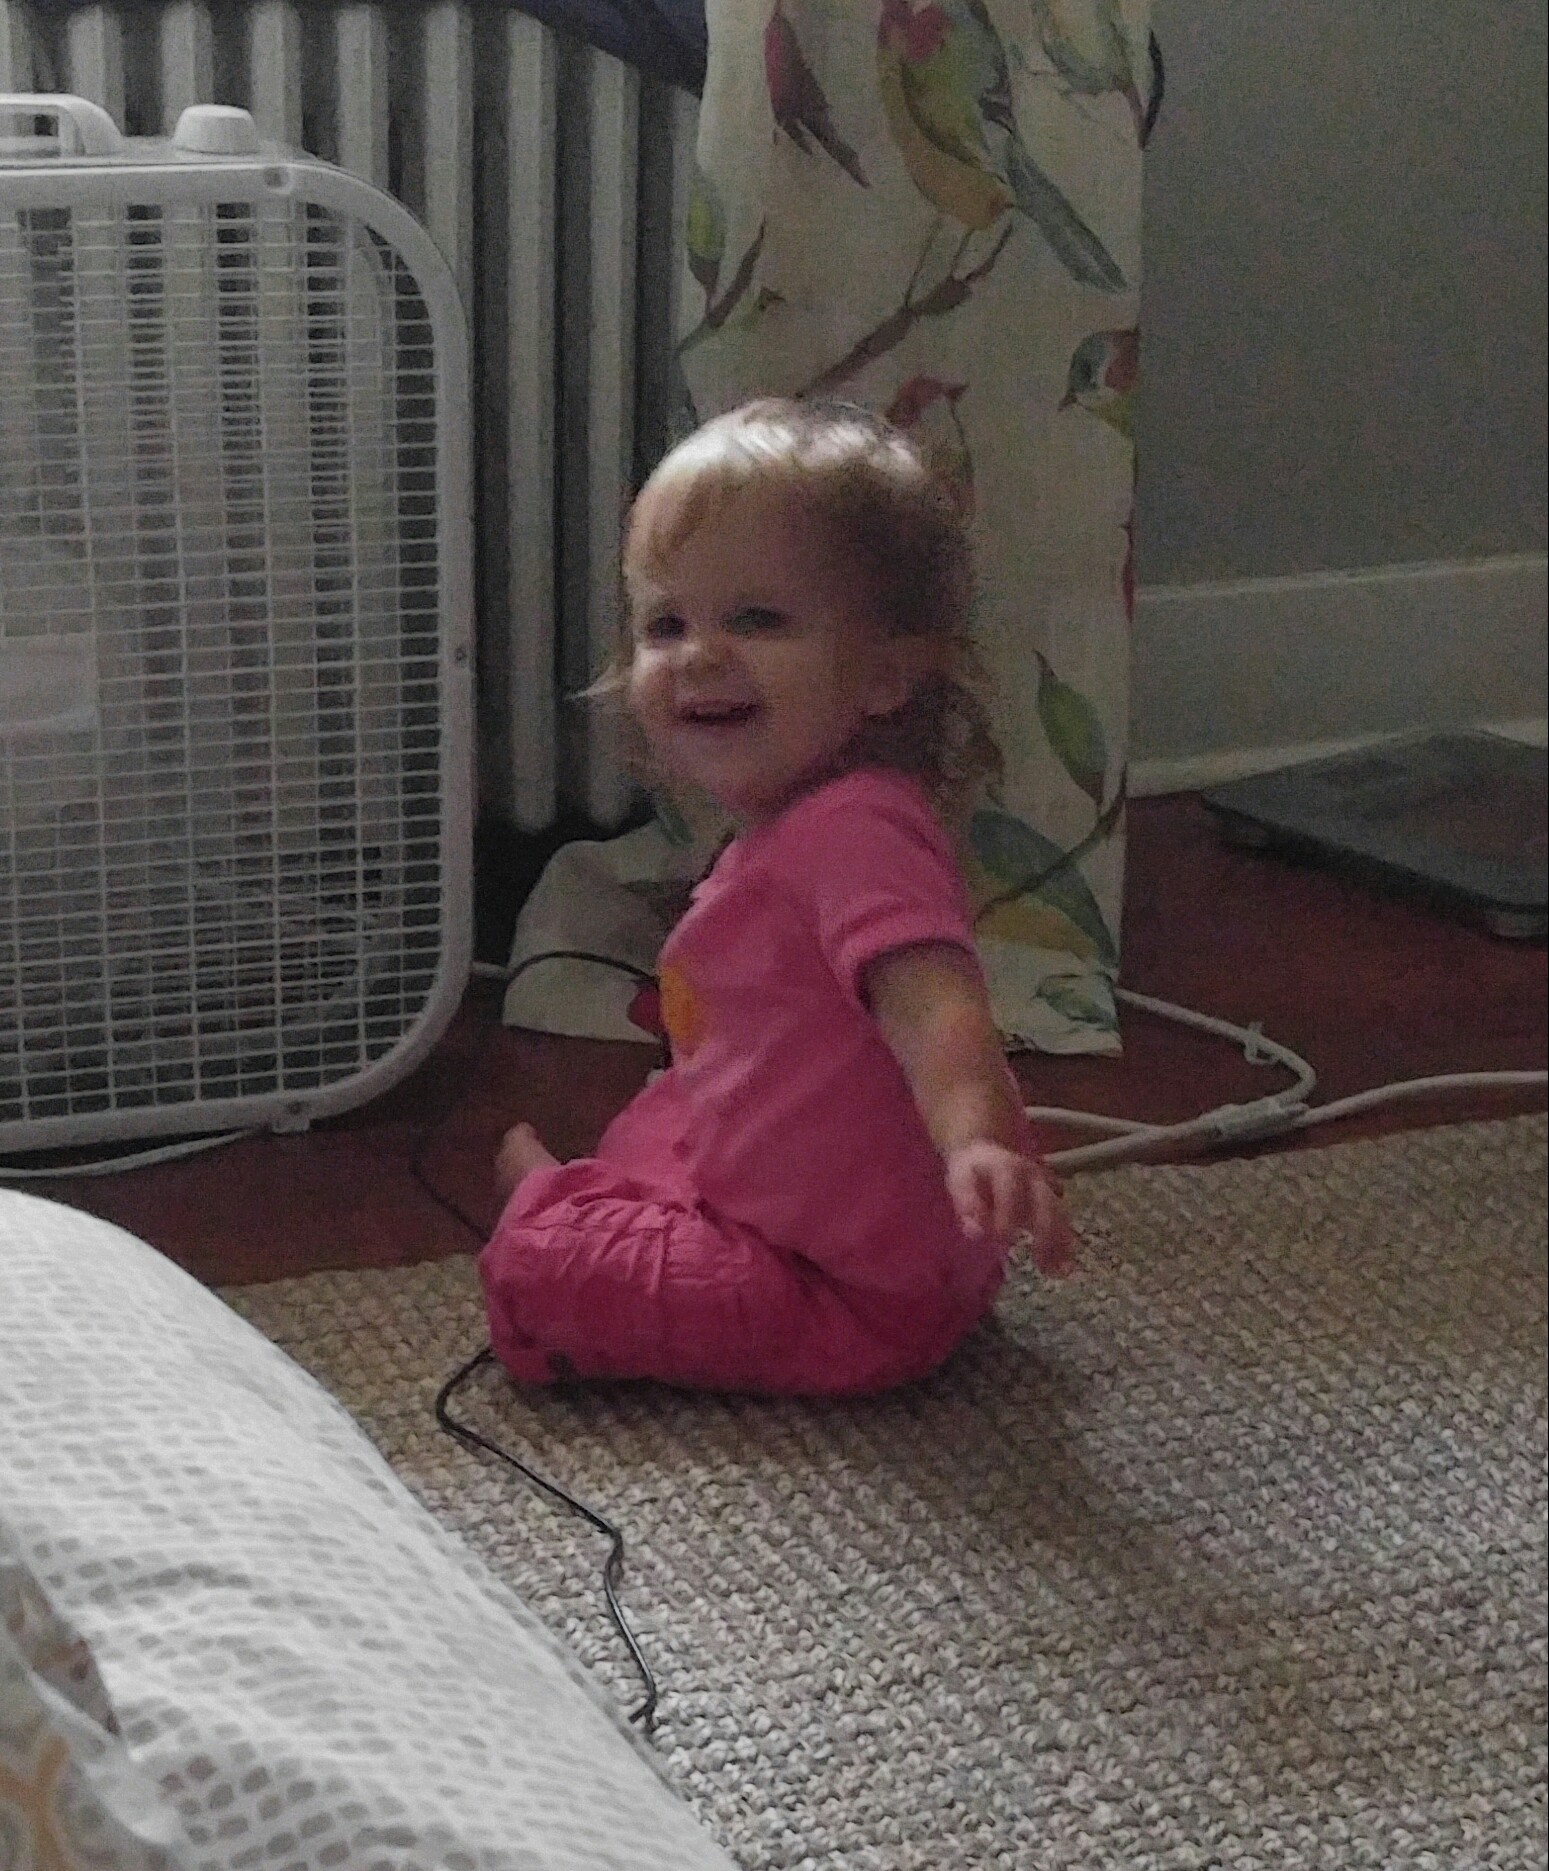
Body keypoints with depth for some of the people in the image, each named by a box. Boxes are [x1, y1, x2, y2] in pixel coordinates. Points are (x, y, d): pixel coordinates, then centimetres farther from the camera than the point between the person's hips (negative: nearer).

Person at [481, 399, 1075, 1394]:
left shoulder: (855, 831, -28)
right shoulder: (796, 828, 7)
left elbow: (933, 1004, -44)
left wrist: (979, 1139, -61)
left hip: (853, 1302, -11)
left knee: (533, 1265, -11)